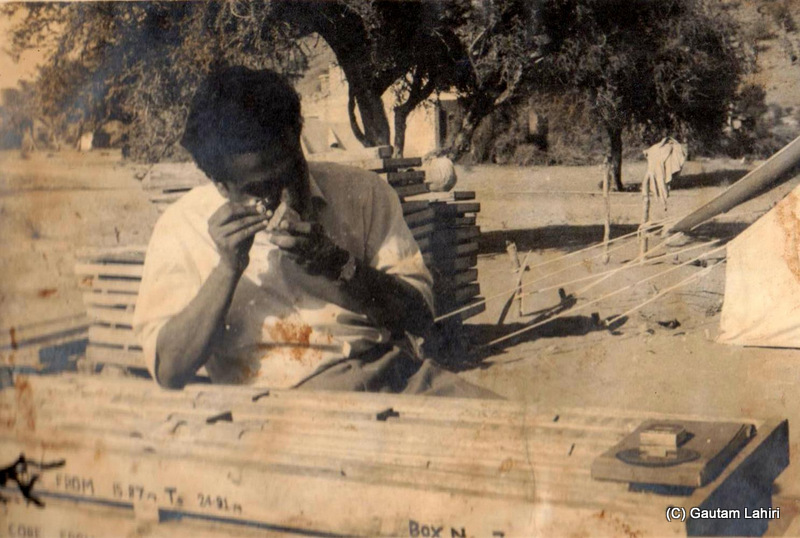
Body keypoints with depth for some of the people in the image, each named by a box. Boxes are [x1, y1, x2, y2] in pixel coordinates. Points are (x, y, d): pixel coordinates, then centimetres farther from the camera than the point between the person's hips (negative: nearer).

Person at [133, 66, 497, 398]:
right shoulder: (183, 231, 4)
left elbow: (419, 316, 5)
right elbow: (169, 372, -2)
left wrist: (334, 262, -11)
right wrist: (228, 268, -12)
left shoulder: (360, 193, 10)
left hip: (397, 373, 3)